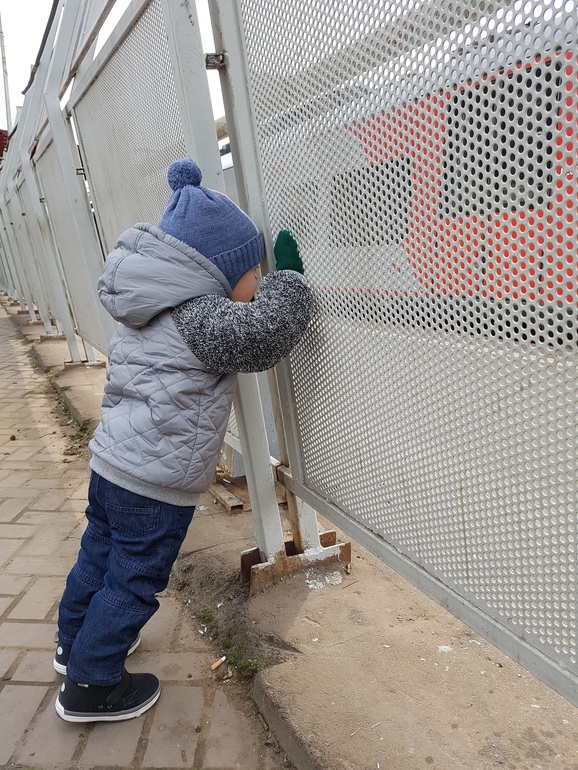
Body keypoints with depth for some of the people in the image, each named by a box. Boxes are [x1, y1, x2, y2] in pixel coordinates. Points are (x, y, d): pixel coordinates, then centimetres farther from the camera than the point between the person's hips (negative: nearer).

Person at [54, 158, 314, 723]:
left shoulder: (148, 308, 6)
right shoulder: (199, 317, -21)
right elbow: (271, 329, -24)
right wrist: (288, 276, -6)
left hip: (109, 462, 9)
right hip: (155, 484, -9)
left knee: (100, 553, 26)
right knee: (134, 581, 10)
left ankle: (75, 642, 49)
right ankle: (90, 688, 28)